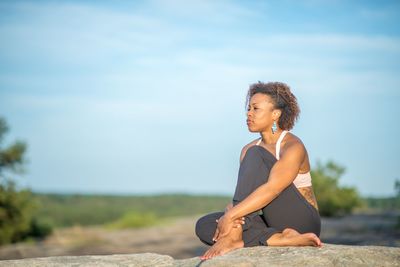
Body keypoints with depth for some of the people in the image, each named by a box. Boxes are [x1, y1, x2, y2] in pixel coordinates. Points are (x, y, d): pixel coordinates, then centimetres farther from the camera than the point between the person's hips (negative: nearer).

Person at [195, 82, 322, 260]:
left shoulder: (293, 147, -13)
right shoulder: (248, 149, 10)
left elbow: (271, 190, -28)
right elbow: (243, 197, 3)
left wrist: (230, 216, -32)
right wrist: (230, 210, -22)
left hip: (301, 224, -7)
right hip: (271, 222, 7)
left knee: (255, 154, -21)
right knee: (204, 226, -14)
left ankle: (234, 236, -30)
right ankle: (279, 239, -24)